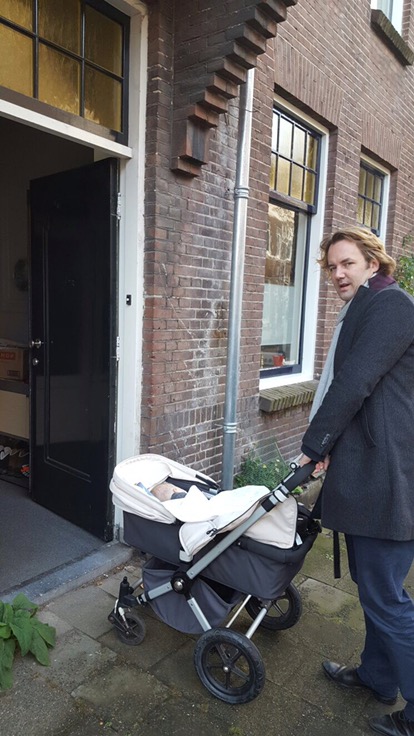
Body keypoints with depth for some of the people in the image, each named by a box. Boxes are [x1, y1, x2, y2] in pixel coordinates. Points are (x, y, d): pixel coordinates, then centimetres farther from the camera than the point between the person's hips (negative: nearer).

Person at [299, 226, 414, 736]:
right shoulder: (363, 311, 19)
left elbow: (354, 383, -19)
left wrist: (315, 443, -9)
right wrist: (328, 446, 11)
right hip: (368, 470, 10)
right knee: (373, 582, 22)